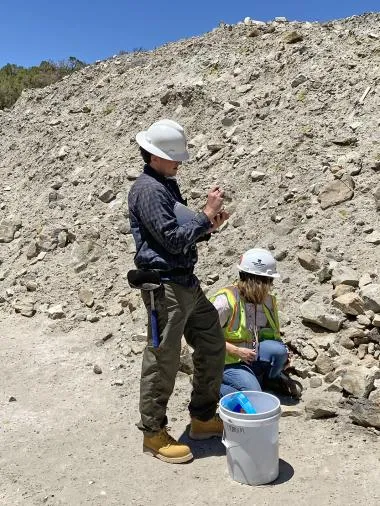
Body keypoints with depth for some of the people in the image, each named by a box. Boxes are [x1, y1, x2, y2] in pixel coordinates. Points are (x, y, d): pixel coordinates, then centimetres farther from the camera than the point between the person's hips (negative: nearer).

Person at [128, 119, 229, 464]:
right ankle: (153, 434, 20)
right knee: (163, 361, 1)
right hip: (165, 286, -10)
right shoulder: (147, 190, -13)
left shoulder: (168, 185, 17)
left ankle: (204, 418, 32)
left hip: (187, 283, 10)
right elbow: (173, 240, -19)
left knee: (213, 345, 16)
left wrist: (208, 228, 5)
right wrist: (207, 214, -12)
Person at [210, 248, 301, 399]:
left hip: (253, 358, 5)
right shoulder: (226, 300, -19)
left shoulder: (268, 301, 2)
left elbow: (273, 335, 12)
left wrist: (282, 356, -4)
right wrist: (236, 351, -24)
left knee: (277, 349, -24)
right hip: (229, 362, -5)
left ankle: (271, 378, 6)